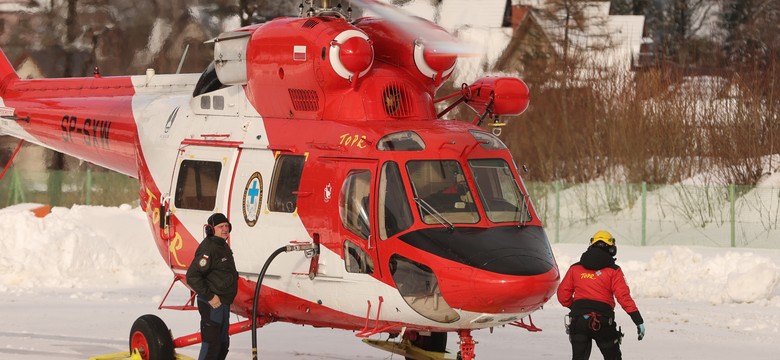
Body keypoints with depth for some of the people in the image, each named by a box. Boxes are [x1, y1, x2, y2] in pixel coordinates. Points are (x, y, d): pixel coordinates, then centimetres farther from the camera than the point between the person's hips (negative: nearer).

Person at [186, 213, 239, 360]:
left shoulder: (223, 247, 13)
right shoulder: (209, 249, -19)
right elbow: (192, 276, -25)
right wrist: (210, 297, -22)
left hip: (223, 303, 10)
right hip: (212, 304, -10)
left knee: (223, 343, 18)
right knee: (211, 344, -11)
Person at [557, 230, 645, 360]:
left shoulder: (575, 269, 8)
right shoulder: (613, 271, -1)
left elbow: (563, 295, 8)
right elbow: (624, 297, -9)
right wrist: (638, 321, -8)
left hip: (578, 320, 2)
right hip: (603, 322, -2)